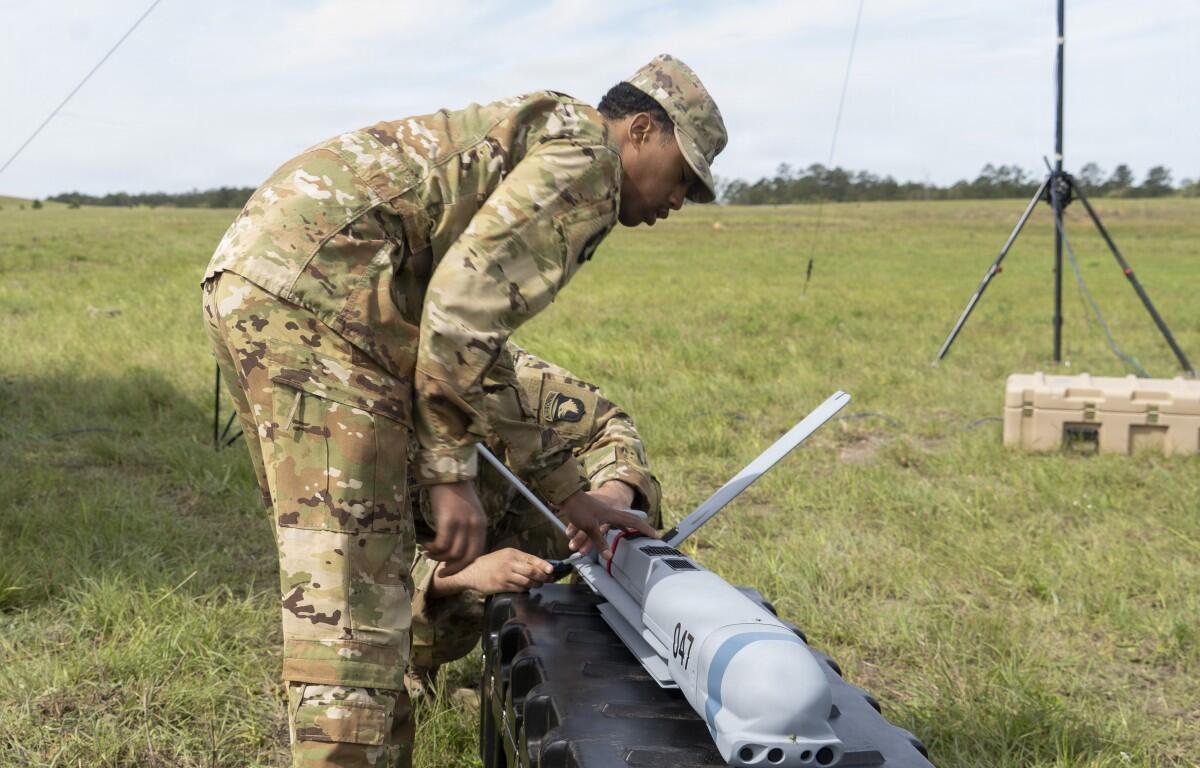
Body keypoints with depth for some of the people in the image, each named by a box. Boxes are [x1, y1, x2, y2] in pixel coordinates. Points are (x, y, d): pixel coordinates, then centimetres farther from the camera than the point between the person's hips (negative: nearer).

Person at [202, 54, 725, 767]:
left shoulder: (531, 146, 29)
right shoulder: (586, 152, -1)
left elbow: (480, 347, 32)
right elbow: (461, 302, -15)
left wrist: (571, 495, 32)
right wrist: (454, 478, -11)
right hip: (316, 288, -10)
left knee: (356, 565, 16)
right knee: (352, 583, -10)